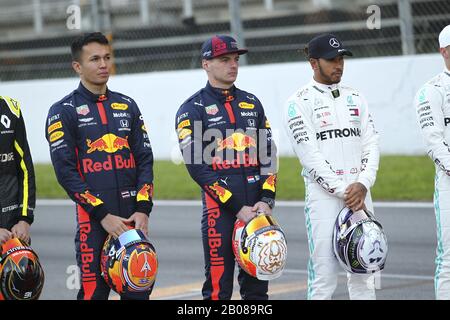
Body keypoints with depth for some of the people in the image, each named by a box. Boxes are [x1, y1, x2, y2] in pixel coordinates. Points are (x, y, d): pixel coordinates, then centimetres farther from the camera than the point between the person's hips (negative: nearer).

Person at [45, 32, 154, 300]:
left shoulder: (128, 106, 14)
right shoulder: (63, 112, 0)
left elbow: (144, 159, 11)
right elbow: (65, 171, -7)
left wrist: (143, 208, -3)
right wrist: (102, 214, -13)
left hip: (133, 216, 5)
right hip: (93, 217, -5)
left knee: (139, 290, 5)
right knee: (95, 291, -4)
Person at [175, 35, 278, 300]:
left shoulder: (252, 103, 16)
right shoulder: (192, 110, -2)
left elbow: (269, 154, 13)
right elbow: (197, 166, -10)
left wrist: (267, 199, -3)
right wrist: (237, 208, -14)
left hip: (257, 208, 5)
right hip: (219, 208, -5)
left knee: (257, 285, 8)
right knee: (218, 288, -4)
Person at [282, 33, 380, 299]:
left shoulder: (356, 98, 16)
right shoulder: (298, 103, -2)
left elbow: (372, 144, 9)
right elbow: (309, 154, -10)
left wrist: (363, 184, -8)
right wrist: (342, 191, -15)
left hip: (360, 194, 5)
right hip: (323, 196, -5)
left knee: (364, 276, 5)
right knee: (324, 277, -8)